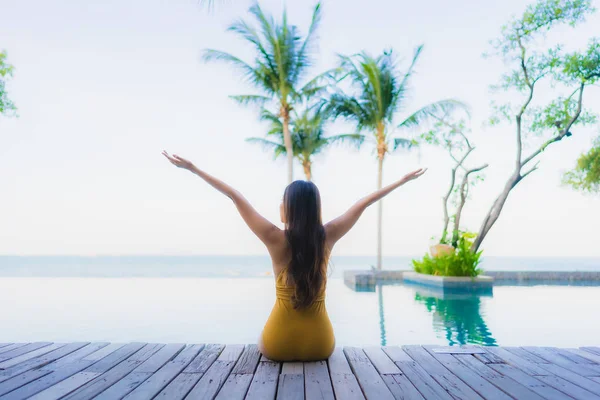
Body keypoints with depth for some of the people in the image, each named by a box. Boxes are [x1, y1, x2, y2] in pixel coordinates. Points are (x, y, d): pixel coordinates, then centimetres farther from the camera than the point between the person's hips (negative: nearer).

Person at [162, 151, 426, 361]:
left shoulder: (276, 239, -14)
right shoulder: (327, 237, -8)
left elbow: (235, 196, -10)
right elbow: (363, 204, 0)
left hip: (279, 345, -2)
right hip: (320, 344, 2)